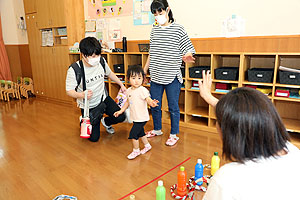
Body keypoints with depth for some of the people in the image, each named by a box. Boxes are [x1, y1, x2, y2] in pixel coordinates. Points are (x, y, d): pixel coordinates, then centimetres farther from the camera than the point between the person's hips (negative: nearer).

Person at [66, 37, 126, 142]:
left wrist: (121, 84, 9)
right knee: (94, 138, 1)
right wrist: (81, 95, -39)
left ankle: (105, 122, 24)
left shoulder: (101, 61, -13)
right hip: (88, 106, -3)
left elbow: (109, 73, 9)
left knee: (120, 117, -11)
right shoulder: (74, 70, -26)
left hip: (103, 99, 4)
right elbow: (69, 91, -18)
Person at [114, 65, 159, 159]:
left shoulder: (142, 90, -19)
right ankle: (147, 145, 44)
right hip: (135, 117, 8)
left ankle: (136, 150, 18)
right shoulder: (129, 90, 4)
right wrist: (120, 111, 21)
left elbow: (148, 99, -30)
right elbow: (128, 102, 17)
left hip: (141, 118, -8)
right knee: (140, 132, 22)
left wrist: (152, 103, -53)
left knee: (133, 133, -3)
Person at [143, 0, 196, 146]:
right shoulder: (154, 30, 11)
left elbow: (188, 51, -6)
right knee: (154, 105, 14)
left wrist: (186, 57, -29)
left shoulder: (178, 29, -4)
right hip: (155, 76, 5)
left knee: (173, 107, 5)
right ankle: (157, 130, 35)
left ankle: (174, 135, 23)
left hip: (172, 77, -5)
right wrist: (144, 70, 19)